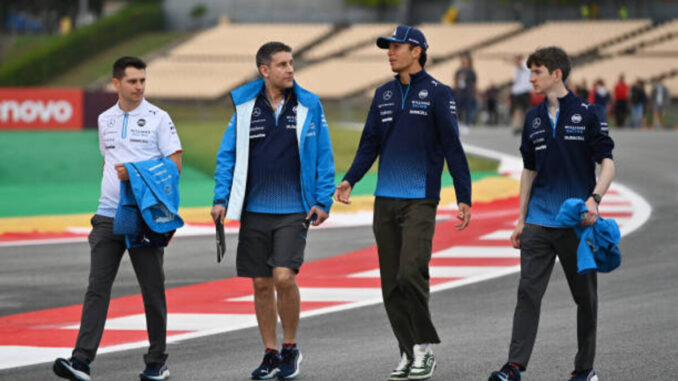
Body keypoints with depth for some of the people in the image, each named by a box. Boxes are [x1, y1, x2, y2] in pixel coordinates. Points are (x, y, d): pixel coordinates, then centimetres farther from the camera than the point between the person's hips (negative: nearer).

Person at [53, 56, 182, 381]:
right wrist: (112, 178, 10)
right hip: (108, 215, 3)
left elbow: (175, 165, -5)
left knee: (152, 288, 3)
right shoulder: (105, 120, 14)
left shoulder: (157, 118, -1)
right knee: (97, 287, -6)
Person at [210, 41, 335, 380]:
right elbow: (227, 156, 7)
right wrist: (221, 199, -2)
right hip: (255, 211, 2)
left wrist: (323, 202, -3)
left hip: (294, 212, -2)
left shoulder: (309, 107, 1)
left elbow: (323, 158, 4)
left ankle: (290, 348, 3)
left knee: (284, 276, -15)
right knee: (261, 284, 6)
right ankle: (271, 353, 19)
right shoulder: (245, 107, 3)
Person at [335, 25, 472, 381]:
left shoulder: (437, 94, -3)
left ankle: (425, 348, -4)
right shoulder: (383, 95, 13)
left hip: (420, 201, -6)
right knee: (391, 282, 5)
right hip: (385, 201, 6)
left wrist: (464, 198, -10)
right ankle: (408, 352, 13)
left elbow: (452, 147, -5)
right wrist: (350, 179, -2)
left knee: (411, 274, -17)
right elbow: (369, 144, 14)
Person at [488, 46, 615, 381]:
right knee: (528, 292, -5)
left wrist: (594, 199, -23)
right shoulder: (534, 119, 11)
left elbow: (607, 163, -7)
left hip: (576, 224, -4)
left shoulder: (586, 114, -4)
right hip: (539, 223, 4)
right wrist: (521, 219, 15)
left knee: (585, 296, 6)